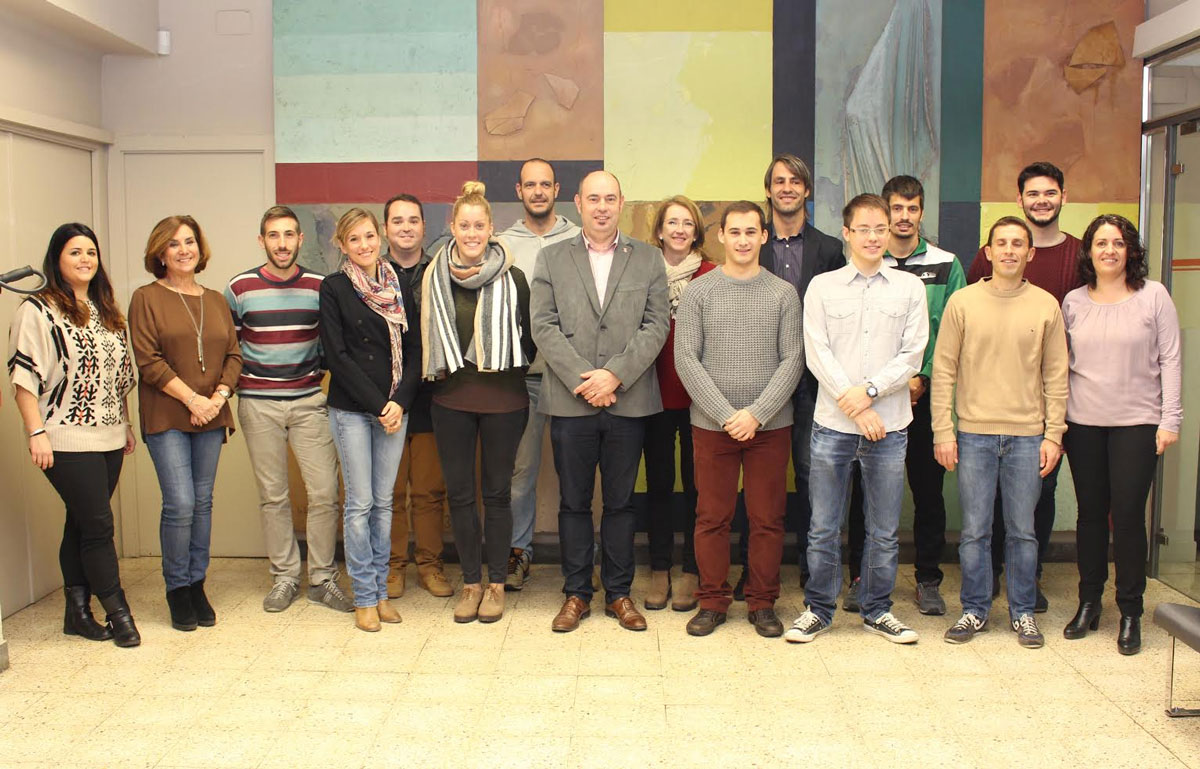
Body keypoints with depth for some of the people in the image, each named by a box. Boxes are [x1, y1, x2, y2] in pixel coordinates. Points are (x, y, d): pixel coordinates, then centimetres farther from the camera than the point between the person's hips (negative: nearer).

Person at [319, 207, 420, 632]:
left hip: (395, 409, 3)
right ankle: (364, 597, 8)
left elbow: (414, 350, 7)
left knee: (383, 502, 8)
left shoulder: (400, 287, 9)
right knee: (360, 503, -1)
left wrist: (400, 401, -7)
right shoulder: (334, 288, -2)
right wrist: (378, 404, -12)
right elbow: (337, 354, -8)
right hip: (351, 409, -3)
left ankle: (380, 591, 17)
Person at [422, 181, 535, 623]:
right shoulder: (434, 278, 2)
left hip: (502, 397, -2)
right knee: (459, 492, 8)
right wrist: (437, 369, 1)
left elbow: (530, 337, 3)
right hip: (452, 396, 2)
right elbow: (424, 336, 11)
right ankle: (471, 582, 21)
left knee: (497, 492, 7)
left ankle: (496, 583, 20)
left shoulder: (512, 278, -3)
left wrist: (508, 367, -5)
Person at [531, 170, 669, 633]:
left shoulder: (648, 260, 8)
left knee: (620, 502, 8)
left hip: (628, 400, 0)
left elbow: (657, 325, -1)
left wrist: (615, 375, -13)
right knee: (574, 502, 7)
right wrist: (581, 379, -12)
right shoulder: (551, 259, 8)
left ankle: (619, 593, 20)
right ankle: (576, 593, 18)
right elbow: (543, 325, -1)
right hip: (570, 401, 0)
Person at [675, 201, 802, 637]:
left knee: (768, 519, 6)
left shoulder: (783, 294, 4)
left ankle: (762, 602, 19)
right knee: (712, 518, 5)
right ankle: (713, 601, 19)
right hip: (712, 425, 0)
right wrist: (727, 415, -11)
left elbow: (792, 360, -1)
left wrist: (757, 414, -11)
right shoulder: (698, 292, 3)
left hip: (770, 425, 1)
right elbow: (686, 360, -3)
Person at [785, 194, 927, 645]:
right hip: (832, 423, -1)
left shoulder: (910, 288, 6)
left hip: (889, 425, 1)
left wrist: (869, 391, -13)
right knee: (823, 528, 5)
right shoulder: (822, 287, 4)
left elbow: (912, 355, 0)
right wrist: (855, 409, -11)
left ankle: (877, 611, 24)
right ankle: (818, 609, 19)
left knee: (884, 532, 9)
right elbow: (817, 356, -3)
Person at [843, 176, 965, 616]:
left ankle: (929, 579, 16)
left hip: (926, 393, 0)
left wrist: (922, 378, -10)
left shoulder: (946, 266, 6)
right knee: (865, 488, 4)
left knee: (928, 488, 5)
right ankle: (861, 578, 15)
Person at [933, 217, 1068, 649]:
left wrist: (1053, 434, 0)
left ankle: (1023, 612, 22)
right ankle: (975, 610, 19)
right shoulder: (963, 302, 1)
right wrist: (942, 431, -4)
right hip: (974, 434, -1)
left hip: (1028, 435, 1)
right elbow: (943, 370, 0)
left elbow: (1056, 376, 6)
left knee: (1023, 530, 8)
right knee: (974, 530, 5)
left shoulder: (1046, 305, 3)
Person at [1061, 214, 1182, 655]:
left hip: (1137, 422, -2)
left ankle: (1130, 612, 10)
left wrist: (1170, 419, -5)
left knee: (1128, 515, -2)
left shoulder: (1153, 296, 0)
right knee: (1090, 513, 8)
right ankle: (1088, 603, 20)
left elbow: (1170, 360, 0)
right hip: (1083, 423, 2)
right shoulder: (1074, 302, 6)